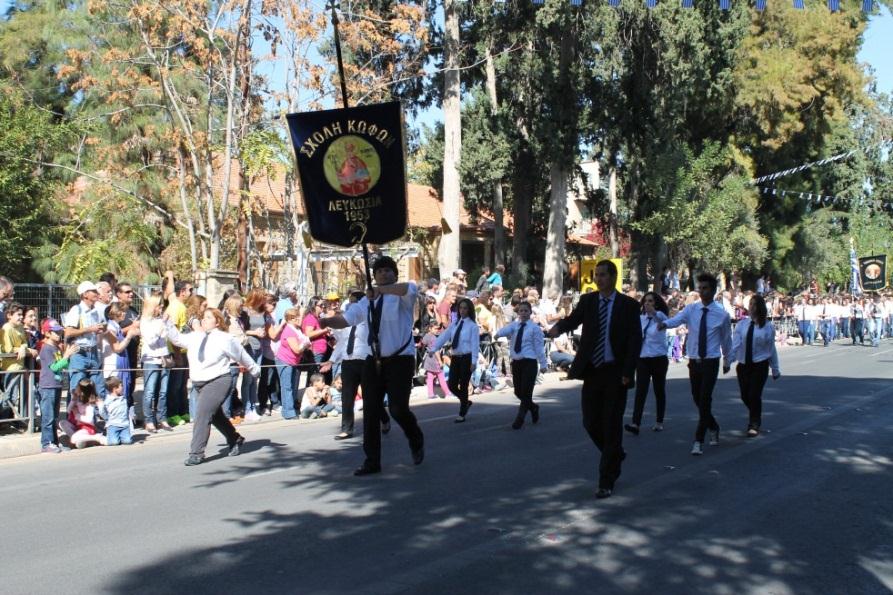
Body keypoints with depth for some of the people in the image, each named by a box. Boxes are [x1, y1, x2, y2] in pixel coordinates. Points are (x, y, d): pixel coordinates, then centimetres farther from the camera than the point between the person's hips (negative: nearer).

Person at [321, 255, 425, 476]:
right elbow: (345, 319, 9)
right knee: (371, 411, 5)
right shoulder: (367, 301, 13)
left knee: (398, 408, -9)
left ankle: (417, 442, 23)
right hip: (374, 361, 5)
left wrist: (380, 290, -37)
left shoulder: (401, 296, -4)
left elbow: (411, 288, -28)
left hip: (400, 359, -5)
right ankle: (372, 460, 16)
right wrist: (324, 321, -12)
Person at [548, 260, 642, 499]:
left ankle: (606, 482, 6)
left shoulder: (628, 305, -3)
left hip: (615, 373, -3)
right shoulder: (587, 301, 6)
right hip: (592, 371, 3)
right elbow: (573, 319, -4)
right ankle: (615, 455, 35)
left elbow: (635, 340, -6)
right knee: (591, 423, 6)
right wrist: (559, 327, -28)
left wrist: (628, 372, -14)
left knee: (611, 425, -1)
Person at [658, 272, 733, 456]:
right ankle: (713, 428, 38)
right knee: (698, 400, 12)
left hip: (711, 362, -3)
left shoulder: (722, 314, -4)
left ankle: (699, 441, -7)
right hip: (694, 361, 3)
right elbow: (677, 319, -21)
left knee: (705, 400, -11)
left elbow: (726, 339, 10)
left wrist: (728, 361, 22)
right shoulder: (691, 309, 0)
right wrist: (665, 323, -44)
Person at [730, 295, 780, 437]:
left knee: (754, 395, -7)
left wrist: (775, 370, 8)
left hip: (760, 365, -3)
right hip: (743, 365, 3)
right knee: (745, 396, 10)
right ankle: (755, 418, 39)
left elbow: (772, 349, 3)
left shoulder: (768, 327, -3)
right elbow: (735, 345, -8)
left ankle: (754, 425, 11)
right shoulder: (742, 325, 0)